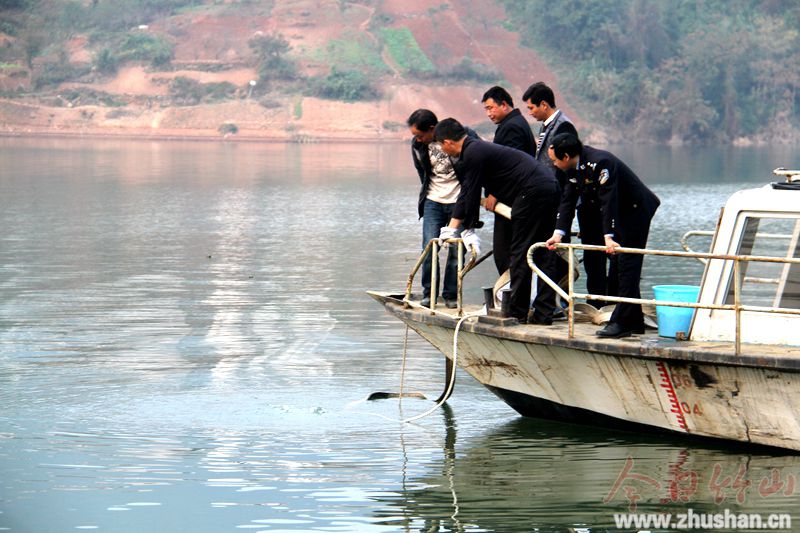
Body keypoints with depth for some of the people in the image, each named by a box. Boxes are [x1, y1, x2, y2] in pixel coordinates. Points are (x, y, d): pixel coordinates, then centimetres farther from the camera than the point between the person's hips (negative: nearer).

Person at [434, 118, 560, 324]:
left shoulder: (473, 154, -10)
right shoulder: (478, 148, 22)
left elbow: (472, 193, -7)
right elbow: (467, 192, 27)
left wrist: (468, 229, 4)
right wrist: (452, 227, 29)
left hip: (532, 192, -10)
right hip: (550, 189, 10)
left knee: (520, 254, -3)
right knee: (543, 255, 9)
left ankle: (517, 312, 1)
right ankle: (544, 313, 10)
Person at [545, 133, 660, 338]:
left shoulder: (600, 162, -30)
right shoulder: (573, 168, -2)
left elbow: (608, 201, -34)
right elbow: (568, 200, 0)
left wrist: (608, 237, -38)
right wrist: (558, 233, -9)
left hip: (636, 209, -10)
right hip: (620, 214, 10)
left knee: (627, 266, -12)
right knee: (621, 267, 11)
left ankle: (622, 322, -15)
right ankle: (634, 322, 16)